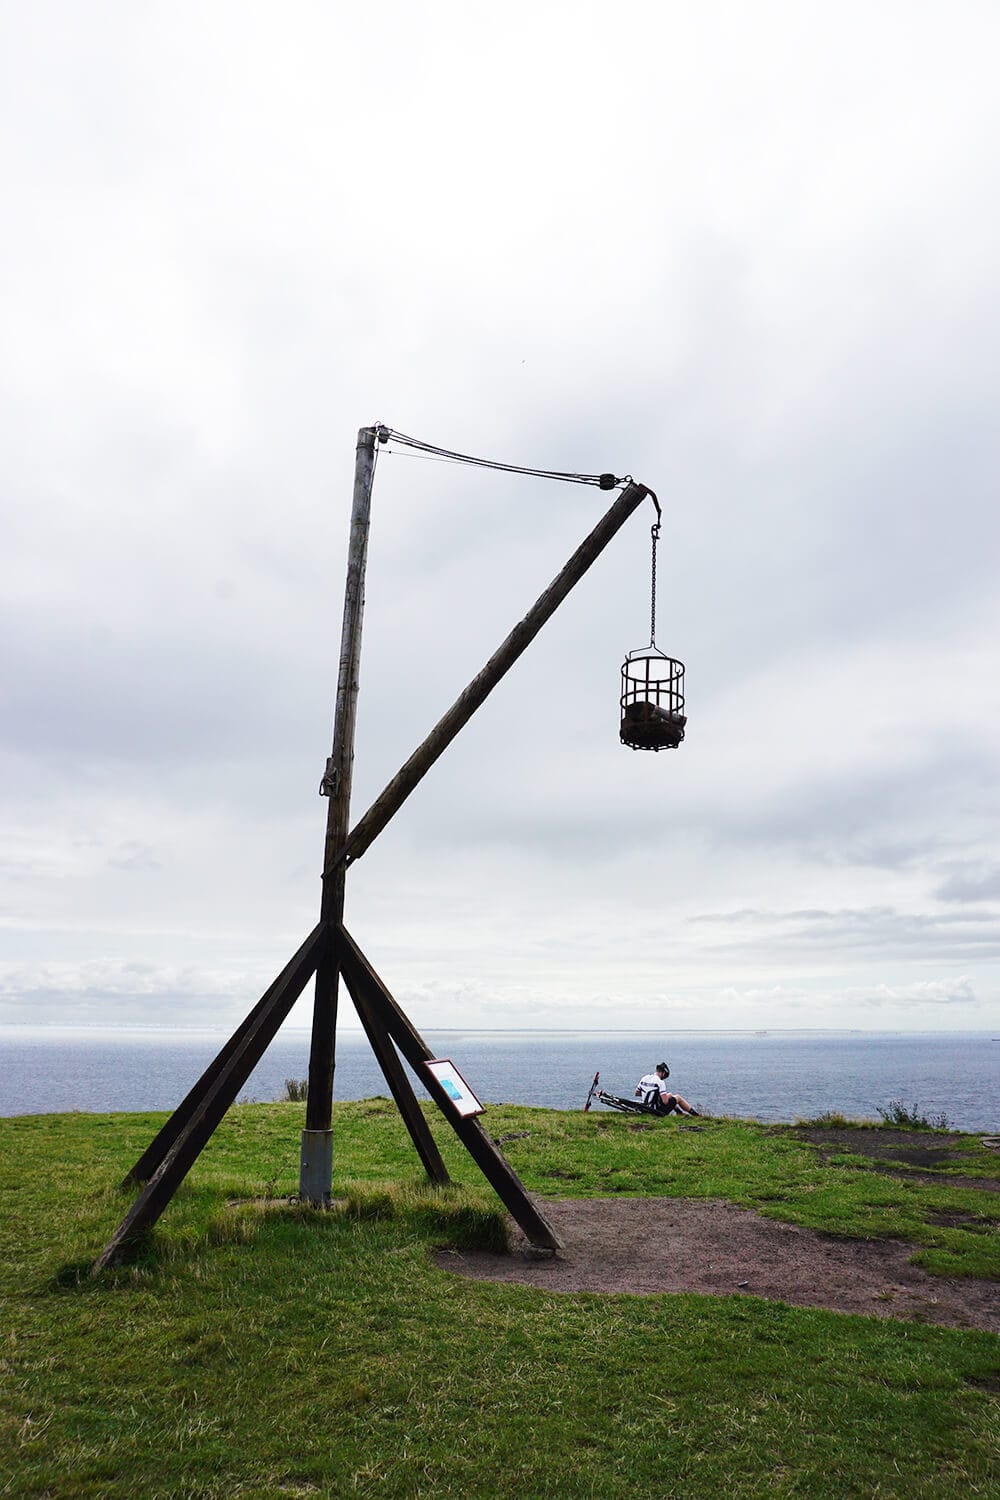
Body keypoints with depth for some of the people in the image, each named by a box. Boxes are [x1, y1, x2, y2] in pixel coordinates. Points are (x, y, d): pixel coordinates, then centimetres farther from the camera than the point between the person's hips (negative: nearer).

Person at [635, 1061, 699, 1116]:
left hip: (647, 1109, 7)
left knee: (670, 1094, 30)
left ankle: (681, 1113, 47)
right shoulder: (660, 1082, -21)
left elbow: (636, 1093, 9)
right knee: (678, 1097, 18)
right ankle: (695, 1115, 30)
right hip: (659, 1110, -7)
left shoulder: (644, 1078, -1)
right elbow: (665, 1101, -22)